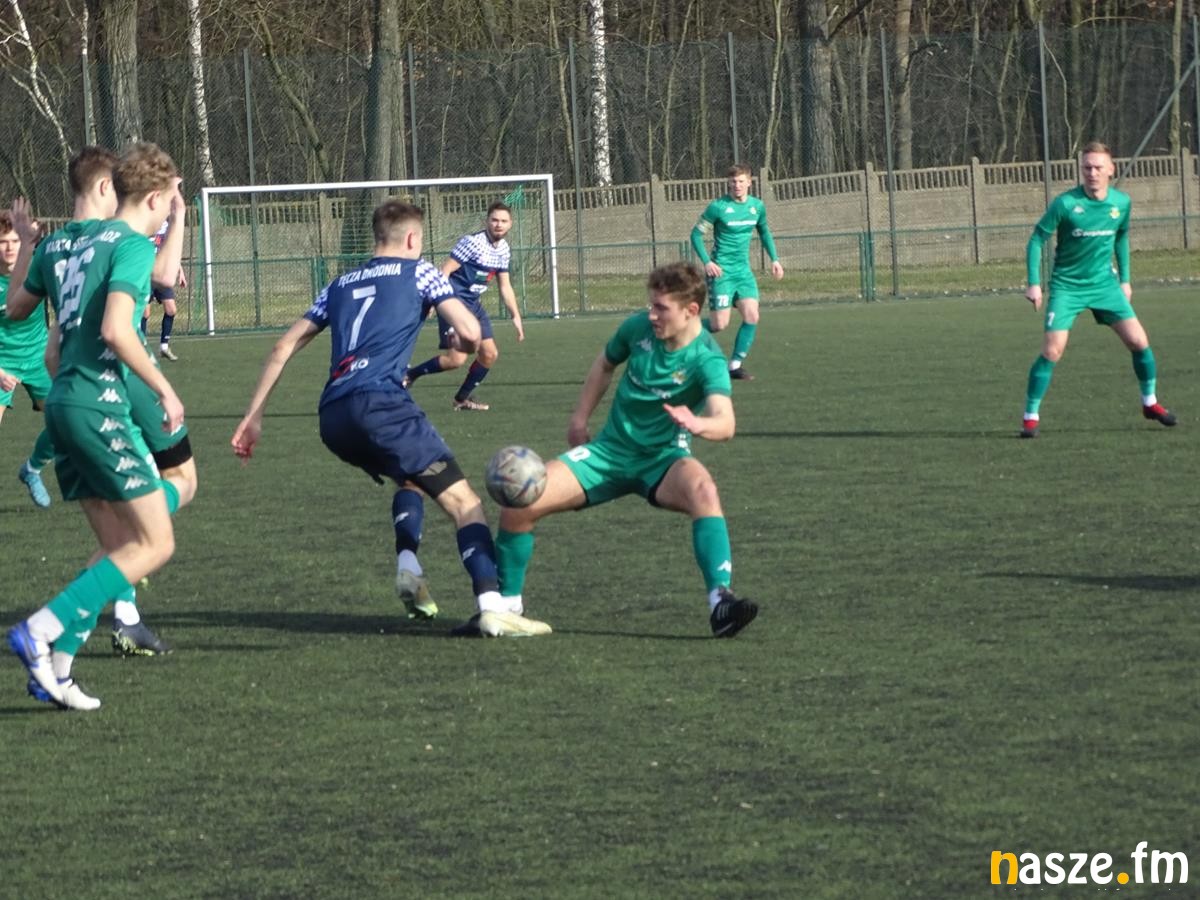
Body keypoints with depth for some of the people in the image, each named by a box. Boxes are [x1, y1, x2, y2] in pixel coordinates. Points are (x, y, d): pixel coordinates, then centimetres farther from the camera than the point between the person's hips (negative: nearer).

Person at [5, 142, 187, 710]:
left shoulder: (88, 244, 18)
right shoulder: (134, 245, -9)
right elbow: (115, 329, -22)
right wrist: (164, 390, -14)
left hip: (63, 403, 9)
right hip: (99, 406, -9)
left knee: (117, 546, 12)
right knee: (155, 543, -6)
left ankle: (54, 669, 3)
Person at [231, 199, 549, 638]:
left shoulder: (340, 285, 29)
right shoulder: (418, 272, 14)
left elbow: (284, 347, 26)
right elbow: (470, 333, 3)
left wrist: (254, 416, 28)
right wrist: (461, 343, 27)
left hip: (332, 419, 6)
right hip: (380, 402, -6)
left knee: (411, 477, 32)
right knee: (463, 500, -6)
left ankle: (408, 565, 7)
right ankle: (491, 608, -25)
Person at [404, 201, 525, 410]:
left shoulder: (504, 250, 9)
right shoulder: (472, 242, -16)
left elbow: (505, 286, 19)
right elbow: (446, 270, -18)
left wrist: (516, 317, 18)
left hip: (474, 304, 8)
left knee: (490, 354, 6)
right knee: (457, 358, -19)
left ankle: (463, 398, 23)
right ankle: (409, 375, -3)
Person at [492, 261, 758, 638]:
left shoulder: (706, 360, -20)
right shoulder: (639, 327, -6)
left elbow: (725, 423, -37)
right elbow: (605, 365, 17)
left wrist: (698, 424, -59)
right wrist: (580, 419, 14)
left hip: (663, 459, -4)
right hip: (610, 449, 4)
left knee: (702, 490, -40)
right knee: (518, 504, -13)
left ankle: (721, 602, -44)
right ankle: (507, 603, 11)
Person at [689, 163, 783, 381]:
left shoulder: (757, 206, 5)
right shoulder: (718, 207, -11)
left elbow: (764, 232, 23)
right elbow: (696, 234, -5)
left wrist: (774, 259, 14)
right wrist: (707, 262, -16)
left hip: (744, 271, 5)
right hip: (721, 271, -5)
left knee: (752, 316, -8)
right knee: (719, 324, -10)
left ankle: (736, 364, 3)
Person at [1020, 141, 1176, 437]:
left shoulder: (1121, 202, -3)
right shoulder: (1066, 203, -16)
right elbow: (1037, 239, -9)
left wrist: (1124, 279, 14)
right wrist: (1034, 283, -14)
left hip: (1104, 283, 4)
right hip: (1067, 287, -4)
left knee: (1138, 341, -2)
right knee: (1052, 350, -14)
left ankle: (1150, 402, 19)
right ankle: (1031, 416, -3)